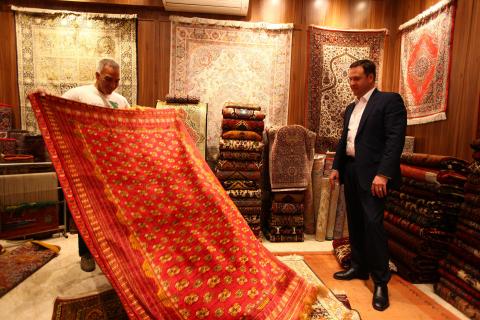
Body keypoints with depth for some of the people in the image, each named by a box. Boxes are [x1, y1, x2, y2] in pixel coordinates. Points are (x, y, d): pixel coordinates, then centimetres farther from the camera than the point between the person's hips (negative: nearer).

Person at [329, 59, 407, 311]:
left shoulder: (390, 100, -5)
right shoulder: (350, 108, 19)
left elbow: (395, 138, -14)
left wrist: (383, 173, -23)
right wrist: (336, 167, 13)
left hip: (372, 172, -7)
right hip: (350, 171, 8)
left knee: (373, 224, -8)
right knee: (355, 223, 13)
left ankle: (381, 281, 7)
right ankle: (359, 267, 28)